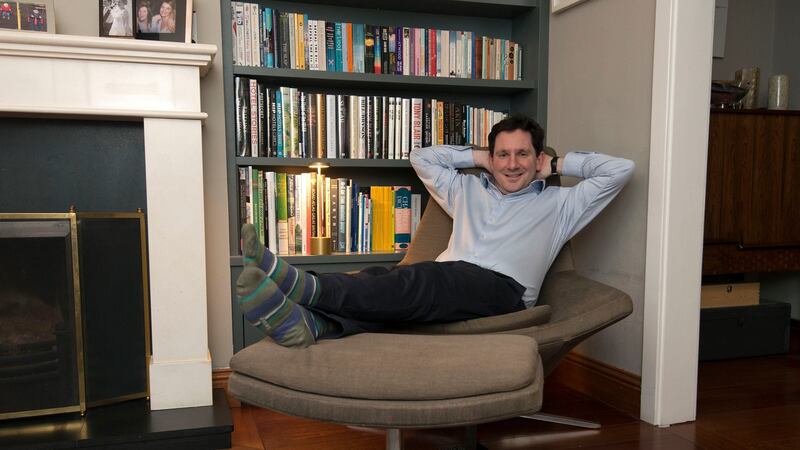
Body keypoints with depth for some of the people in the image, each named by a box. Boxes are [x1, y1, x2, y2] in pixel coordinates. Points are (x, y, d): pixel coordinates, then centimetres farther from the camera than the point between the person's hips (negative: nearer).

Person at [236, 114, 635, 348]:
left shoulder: (559, 203, 22)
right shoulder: (468, 190, 32)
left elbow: (620, 170, 19)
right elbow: (422, 158, 39)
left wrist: (558, 164, 22)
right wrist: (479, 157, 33)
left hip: (502, 291, -4)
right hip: (443, 288, 5)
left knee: (413, 280, -36)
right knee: (381, 281, -31)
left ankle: (298, 284, -54)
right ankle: (313, 325, -60)